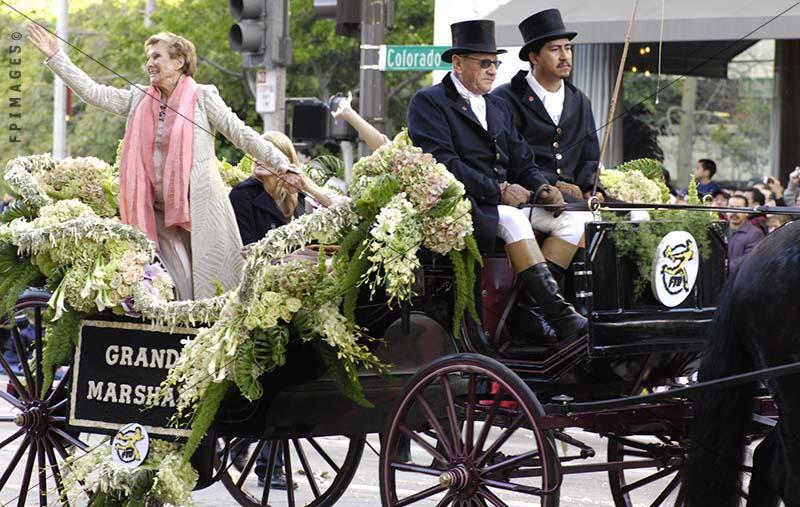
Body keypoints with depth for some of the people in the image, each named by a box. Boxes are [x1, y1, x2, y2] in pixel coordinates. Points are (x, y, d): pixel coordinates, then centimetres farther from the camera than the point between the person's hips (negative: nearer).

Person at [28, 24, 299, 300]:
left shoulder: (202, 97, -2)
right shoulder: (139, 99, 10)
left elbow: (241, 133, -3)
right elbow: (91, 91, 8)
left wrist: (282, 166, -8)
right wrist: (55, 56, 5)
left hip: (200, 206, -4)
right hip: (159, 209, 4)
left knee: (210, 284, -2)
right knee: (179, 289, 0)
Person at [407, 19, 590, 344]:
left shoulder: (498, 107, 23)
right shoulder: (428, 102, -2)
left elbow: (522, 162, 19)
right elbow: (443, 164, -15)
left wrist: (541, 188, -5)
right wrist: (498, 191, -20)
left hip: (503, 201, 8)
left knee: (575, 219, -11)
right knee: (512, 219, -35)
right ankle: (558, 314, -38)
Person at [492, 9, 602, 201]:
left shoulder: (580, 103, 21)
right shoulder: (505, 99, 0)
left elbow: (589, 159, 21)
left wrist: (591, 191, -2)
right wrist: (554, 184, -15)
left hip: (572, 195, 6)